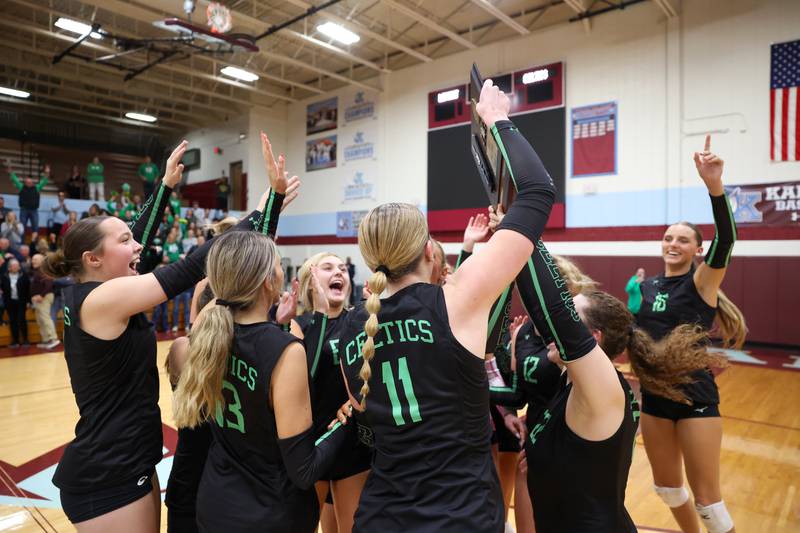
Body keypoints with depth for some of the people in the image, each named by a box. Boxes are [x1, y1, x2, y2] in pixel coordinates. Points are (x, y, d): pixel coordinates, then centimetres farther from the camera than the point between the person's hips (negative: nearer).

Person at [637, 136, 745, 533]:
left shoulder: (703, 281, -9)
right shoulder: (647, 286, 4)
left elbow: (726, 239, -29)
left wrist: (714, 186, -42)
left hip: (695, 396, -5)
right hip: (654, 394, 5)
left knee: (706, 497, 5)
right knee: (667, 485, 19)